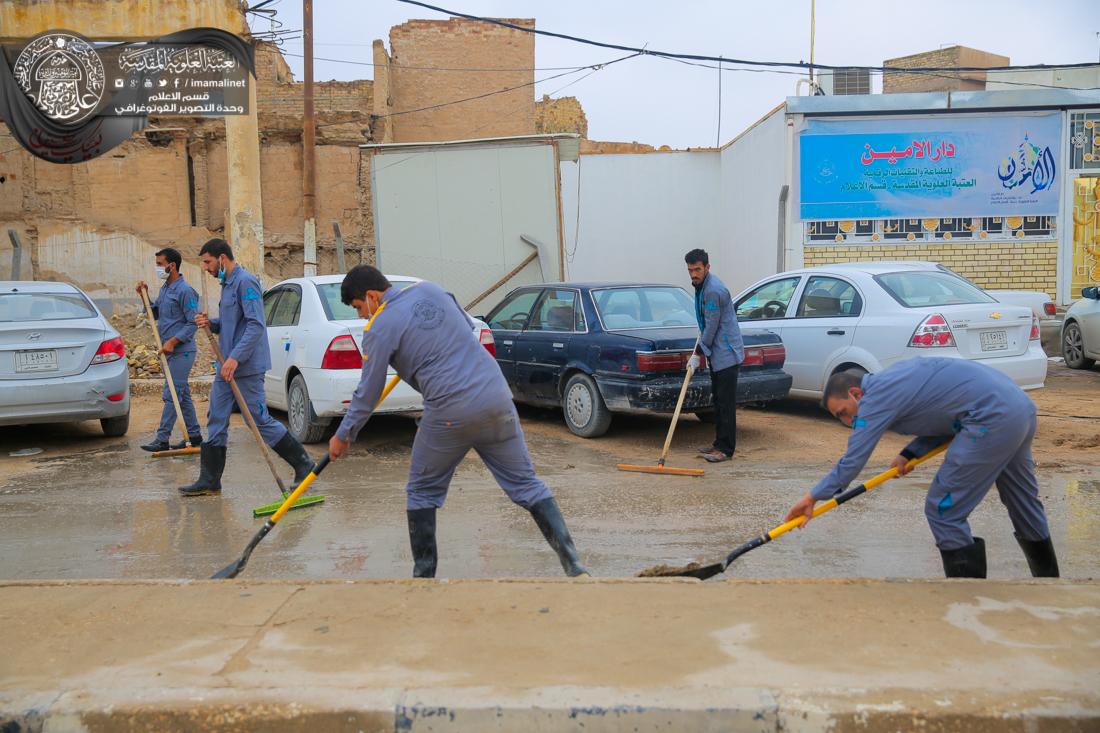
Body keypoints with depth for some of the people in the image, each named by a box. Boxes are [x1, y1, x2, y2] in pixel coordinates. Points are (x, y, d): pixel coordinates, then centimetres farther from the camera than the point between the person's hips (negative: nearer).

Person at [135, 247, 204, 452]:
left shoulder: (185, 290, -15)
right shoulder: (164, 288, 14)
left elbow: (193, 322, -18)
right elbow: (155, 314, 24)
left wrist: (172, 342, -21)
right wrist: (145, 296, 9)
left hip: (181, 352, -10)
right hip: (171, 351, 10)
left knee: (171, 395, -8)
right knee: (182, 395, 13)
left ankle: (162, 439, -6)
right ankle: (194, 435, 19)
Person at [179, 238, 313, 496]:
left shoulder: (245, 281, -14)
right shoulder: (227, 284, 17)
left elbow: (256, 325, -22)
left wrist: (235, 357, -27)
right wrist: (211, 323, 5)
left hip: (246, 368, -10)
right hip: (227, 367, 10)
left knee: (261, 420, -5)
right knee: (216, 421, 9)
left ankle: (303, 465, 6)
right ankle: (209, 481, 15)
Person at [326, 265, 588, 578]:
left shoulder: (379, 328, -2)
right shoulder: (430, 288, 14)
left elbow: (368, 393, 2)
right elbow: (468, 326, 26)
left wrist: (343, 435, 15)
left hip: (450, 414, -5)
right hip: (497, 396, 5)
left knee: (422, 492, 16)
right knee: (526, 483, 9)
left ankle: (424, 573, 20)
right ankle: (573, 564, 4)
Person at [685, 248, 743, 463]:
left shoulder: (714, 291, -21)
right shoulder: (702, 285, 11)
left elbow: (712, 326, -18)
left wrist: (698, 354, -11)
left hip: (726, 354, -11)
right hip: (716, 354, 11)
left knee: (726, 403, -7)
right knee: (718, 399, 15)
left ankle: (726, 449, -3)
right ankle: (719, 443, 23)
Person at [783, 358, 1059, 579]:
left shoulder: (876, 396, -9)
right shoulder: (891, 383, 17)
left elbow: (852, 460, -10)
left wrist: (815, 496, -4)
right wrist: (910, 453, 8)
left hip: (993, 419, -10)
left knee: (943, 510, -4)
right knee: (1023, 503, 26)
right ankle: (1048, 577, 44)